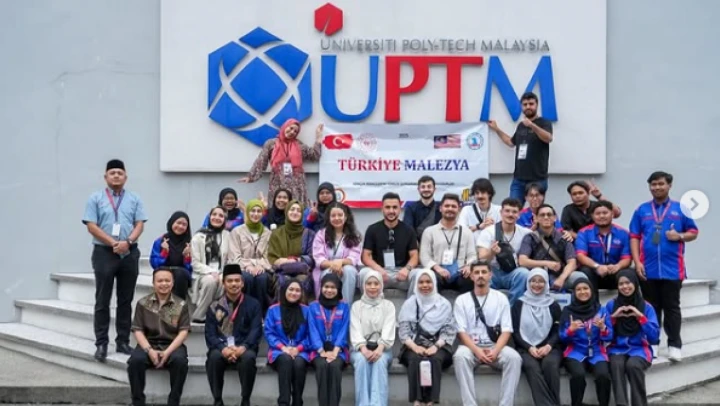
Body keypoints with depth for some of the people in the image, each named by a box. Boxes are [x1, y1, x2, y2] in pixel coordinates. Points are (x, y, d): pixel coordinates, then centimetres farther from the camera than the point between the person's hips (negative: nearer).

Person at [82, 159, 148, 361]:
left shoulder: (134, 199, 10)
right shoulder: (96, 198, 3)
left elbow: (140, 224, 3)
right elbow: (91, 226, -5)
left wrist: (127, 242, -15)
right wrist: (113, 243, -14)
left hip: (130, 253, 2)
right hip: (104, 252, -2)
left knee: (126, 300, 6)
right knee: (103, 300, 1)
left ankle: (123, 341, 13)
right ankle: (101, 343, 5)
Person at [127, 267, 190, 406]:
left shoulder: (181, 304, 5)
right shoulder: (143, 303, 6)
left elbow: (183, 332, -2)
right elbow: (138, 331, 2)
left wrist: (167, 352, -16)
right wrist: (149, 350, -16)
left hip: (172, 345, -1)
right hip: (148, 344, 1)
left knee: (180, 360, -33)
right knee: (135, 360, -31)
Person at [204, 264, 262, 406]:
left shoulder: (253, 304, 6)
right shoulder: (214, 306, 8)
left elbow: (256, 330, -5)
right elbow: (209, 333, -1)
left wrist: (243, 347, -24)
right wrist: (223, 348, -22)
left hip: (243, 347, -1)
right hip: (221, 347, 1)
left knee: (249, 357, -35)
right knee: (214, 356, -34)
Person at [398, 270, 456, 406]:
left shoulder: (444, 304, 10)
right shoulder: (409, 304, 11)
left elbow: (449, 331, 3)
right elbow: (403, 330, 3)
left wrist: (436, 346, -15)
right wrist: (414, 346, -15)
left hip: (438, 345, 0)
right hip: (414, 345, 0)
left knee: (435, 359, -34)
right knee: (415, 359, -33)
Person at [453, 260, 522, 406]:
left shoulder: (501, 298, 8)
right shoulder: (462, 300, 6)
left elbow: (506, 330, 0)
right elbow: (461, 331, -3)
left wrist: (495, 351, -18)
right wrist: (477, 350, -20)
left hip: (495, 346, 1)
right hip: (471, 346, -1)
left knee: (514, 357, -31)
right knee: (460, 356, -36)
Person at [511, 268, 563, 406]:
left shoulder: (553, 305, 13)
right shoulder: (519, 304, 11)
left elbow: (558, 331, 6)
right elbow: (515, 332, 5)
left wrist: (548, 346, -14)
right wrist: (530, 348, -12)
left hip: (549, 348, 1)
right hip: (525, 348, -1)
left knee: (550, 364, -34)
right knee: (532, 366, -34)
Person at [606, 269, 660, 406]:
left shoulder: (646, 307, 5)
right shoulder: (611, 305, 6)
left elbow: (654, 337, -3)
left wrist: (640, 316, -11)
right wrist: (613, 317, -9)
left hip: (639, 349, 0)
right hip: (617, 349, 1)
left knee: (633, 365, -34)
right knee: (617, 364, -34)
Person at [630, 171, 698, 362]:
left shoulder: (680, 209, 4)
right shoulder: (642, 210, 6)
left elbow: (693, 233, 7)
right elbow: (634, 237, 3)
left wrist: (680, 236, -14)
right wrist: (637, 262, -6)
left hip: (672, 269, -1)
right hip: (648, 269, 1)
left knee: (672, 307, 4)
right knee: (651, 308, 9)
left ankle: (674, 345, 8)